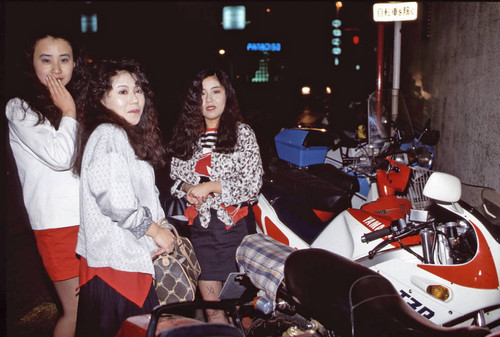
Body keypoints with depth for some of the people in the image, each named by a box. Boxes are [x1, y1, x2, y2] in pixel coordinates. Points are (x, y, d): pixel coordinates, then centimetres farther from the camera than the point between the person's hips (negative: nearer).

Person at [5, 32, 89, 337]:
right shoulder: (20, 108, -2)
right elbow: (60, 158, -16)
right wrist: (68, 113, -5)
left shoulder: (80, 104, 17)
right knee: (75, 311, -1)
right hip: (59, 223, -5)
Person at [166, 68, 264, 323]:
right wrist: (186, 188, -4)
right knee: (210, 302, 5)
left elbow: (253, 184, -6)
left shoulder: (242, 133, 1)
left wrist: (211, 187, -12)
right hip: (200, 225, 3)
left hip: (235, 225, -3)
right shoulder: (186, 134, 11)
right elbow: (174, 175, 18)